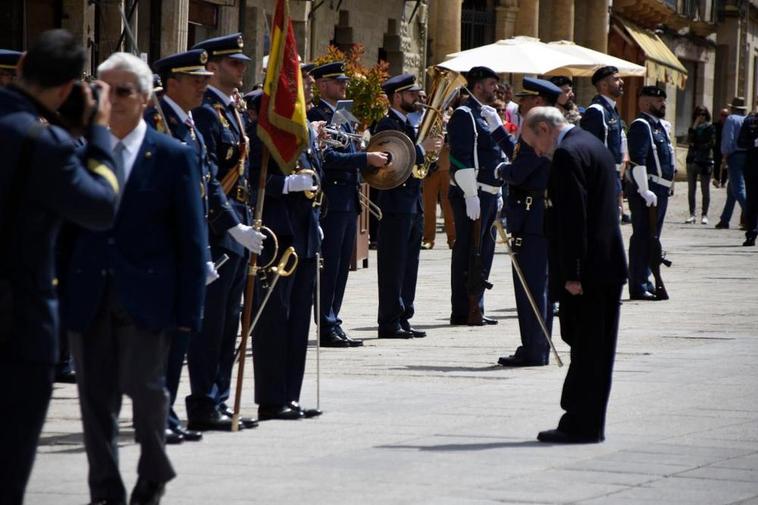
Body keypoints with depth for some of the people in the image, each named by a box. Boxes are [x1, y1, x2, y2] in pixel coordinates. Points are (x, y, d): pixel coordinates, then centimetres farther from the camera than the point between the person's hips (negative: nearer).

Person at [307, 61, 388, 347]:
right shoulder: (316, 116, -11)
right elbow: (328, 157, -21)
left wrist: (372, 161, 10)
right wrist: (366, 158, -23)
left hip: (348, 201, 9)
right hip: (330, 201, -9)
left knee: (341, 266, 10)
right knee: (329, 266, -7)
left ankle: (333, 324, 14)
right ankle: (327, 328, -5)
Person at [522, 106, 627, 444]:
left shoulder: (567, 154, -14)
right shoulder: (594, 146, 17)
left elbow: (573, 217, -21)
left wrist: (572, 274, -20)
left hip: (587, 268, -10)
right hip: (609, 266, 10)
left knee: (583, 347, -5)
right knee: (596, 349, 11)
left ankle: (581, 426, -2)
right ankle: (587, 424, 16)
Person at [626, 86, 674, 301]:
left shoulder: (659, 126, 20)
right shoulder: (641, 125, -12)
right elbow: (638, 160, -21)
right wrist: (645, 191, -25)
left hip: (660, 191, 10)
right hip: (647, 190, -10)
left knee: (651, 238, 14)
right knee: (643, 238, -8)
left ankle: (644, 281, 21)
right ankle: (638, 287, -7)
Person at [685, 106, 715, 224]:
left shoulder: (710, 127, 2)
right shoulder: (692, 127, 11)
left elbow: (712, 143, -3)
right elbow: (689, 140, -3)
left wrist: (696, 146, -6)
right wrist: (694, 127, -9)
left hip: (705, 161, -4)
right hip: (692, 160, 4)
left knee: (705, 190, -2)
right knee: (691, 189, 3)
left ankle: (704, 215, 2)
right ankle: (692, 214, 8)